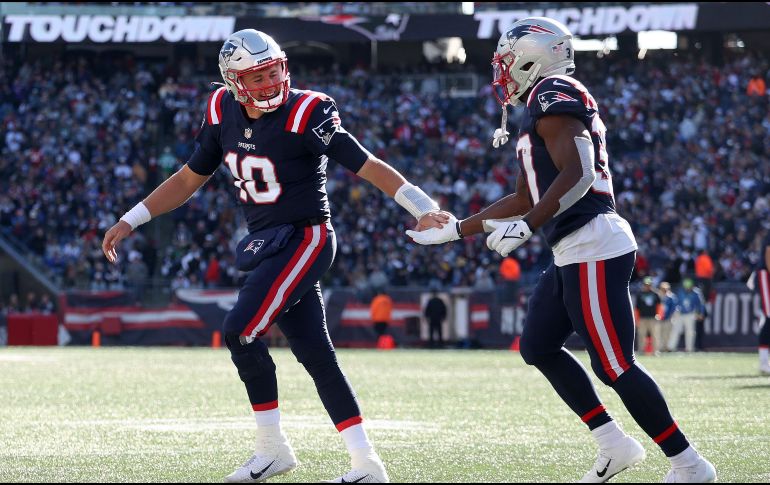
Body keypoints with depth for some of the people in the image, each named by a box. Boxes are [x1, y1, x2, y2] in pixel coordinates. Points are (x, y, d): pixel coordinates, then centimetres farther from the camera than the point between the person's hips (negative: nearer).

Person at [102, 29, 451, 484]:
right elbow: (189, 179, 15)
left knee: (240, 330, -16)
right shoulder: (224, 115, 3)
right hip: (267, 243, 7)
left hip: (305, 238, -7)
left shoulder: (305, 114, -17)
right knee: (316, 355, 5)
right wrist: (130, 221, 13)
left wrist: (425, 210, -23)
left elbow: (369, 166, -15)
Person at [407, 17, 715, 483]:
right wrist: (456, 229, 33)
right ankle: (614, 444, 14)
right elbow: (525, 199, 29)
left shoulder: (554, 96, -10)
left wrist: (526, 227, -26)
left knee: (613, 364, -8)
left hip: (594, 249, -11)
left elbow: (578, 174, -23)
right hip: (574, 253, 11)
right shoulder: (543, 108, 21)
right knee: (539, 346, 15)